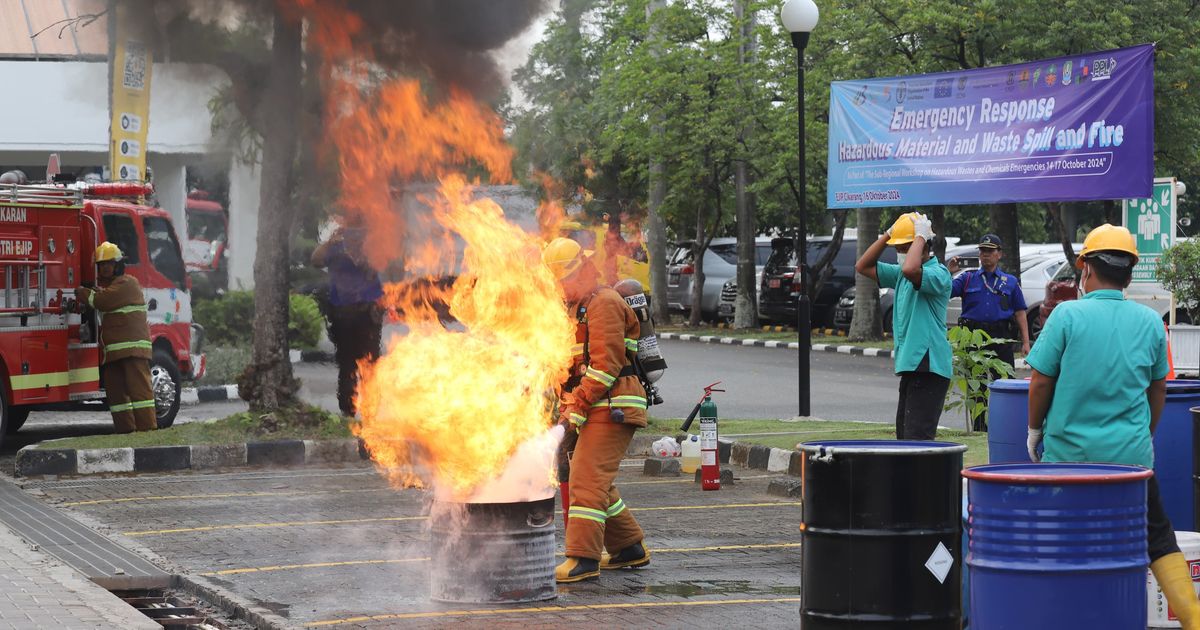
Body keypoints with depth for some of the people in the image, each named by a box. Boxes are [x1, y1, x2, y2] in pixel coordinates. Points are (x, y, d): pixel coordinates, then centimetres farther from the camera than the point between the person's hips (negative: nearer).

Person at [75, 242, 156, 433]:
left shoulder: (127, 283, -4)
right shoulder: (102, 284, 25)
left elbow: (103, 300, -15)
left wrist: (82, 293, -1)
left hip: (132, 346, -9)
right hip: (111, 350, 9)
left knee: (138, 387, -11)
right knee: (116, 391, 6)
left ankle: (147, 429, -14)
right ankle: (125, 430, 8)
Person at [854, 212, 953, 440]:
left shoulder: (938, 273, -11)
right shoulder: (901, 274, 17)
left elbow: (910, 269, -32)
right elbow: (863, 266, 21)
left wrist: (920, 236, -17)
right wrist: (887, 235, 11)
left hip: (928, 367, -10)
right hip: (909, 365, 10)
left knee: (917, 437, -15)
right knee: (904, 436, 11)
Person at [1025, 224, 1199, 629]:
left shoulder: (1068, 315, -10)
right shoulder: (1149, 322, 1)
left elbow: (1041, 382, -6)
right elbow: (1158, 388, 12)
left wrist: (1034, 429, 9)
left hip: (1069, 452, -2)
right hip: (1131, 454, 2)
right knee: (1157, 536, 9)